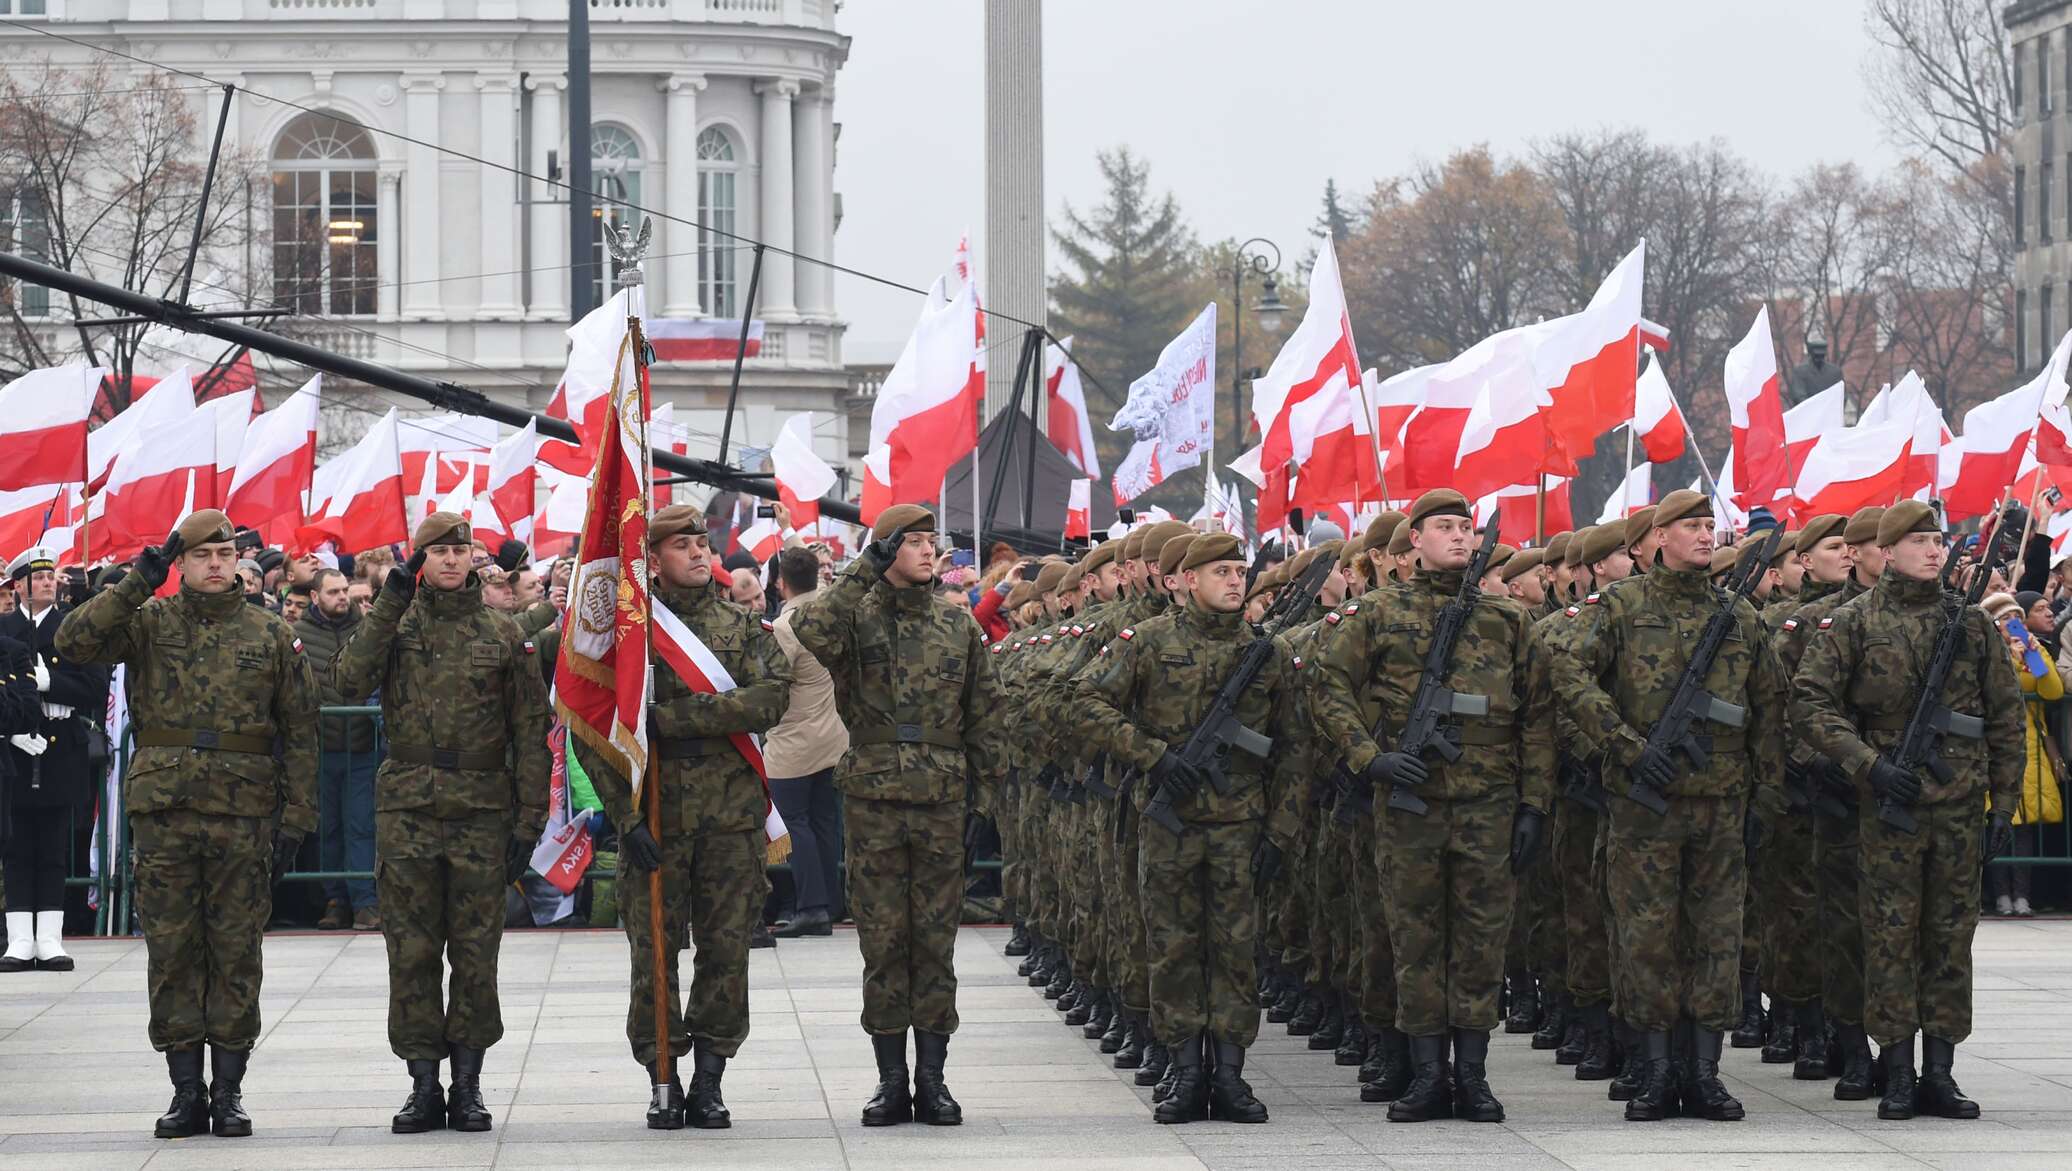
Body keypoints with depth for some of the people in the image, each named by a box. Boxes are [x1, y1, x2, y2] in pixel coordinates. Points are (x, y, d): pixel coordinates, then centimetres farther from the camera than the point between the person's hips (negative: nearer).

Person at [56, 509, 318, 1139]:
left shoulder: (271, 636, 8)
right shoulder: (148, 623, 6)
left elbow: (300, 731, 8)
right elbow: (74, 640, -10)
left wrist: (296, 818, 0)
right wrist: (137, 584, -13)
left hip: (243, 818, 0)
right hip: (164, 810, 0)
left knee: (236, 955, 3)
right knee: (172, 952, 2)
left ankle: (229, 1090, 9)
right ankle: (186, 1092, 8)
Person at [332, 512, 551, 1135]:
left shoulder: (503, 635, 6)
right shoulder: (395, 624, 7)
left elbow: (530, 733, 5)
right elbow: (350, 682, -12)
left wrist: (529, 820, -1)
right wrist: (391, 603, -13)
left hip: (482, 809, 0)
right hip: (407, 807, 0)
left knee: (476, 953, 2)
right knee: (412, 952, 1)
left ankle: (468, 1085, 10)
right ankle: (424, 1084, 7)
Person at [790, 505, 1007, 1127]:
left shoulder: (958, 625, 10)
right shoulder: (856, 617, 1)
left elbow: (985, 711, 13)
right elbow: (812, 630, -23)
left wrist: (990, 789, 6)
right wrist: (866, 568, -17)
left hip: (942, 801, 2)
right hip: (873, 797, -2)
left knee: (935, 940, 3)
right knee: (883, 941, 2)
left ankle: (932, 1078, 9)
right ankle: (891, 1080, 8)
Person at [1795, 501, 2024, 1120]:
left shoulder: (1972, 622, 9)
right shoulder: (1854, 622, 0)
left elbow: (2005, 716, 12)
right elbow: (1812, 698, -5)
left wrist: (2004, 801, 6)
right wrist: (1869, 764, -15)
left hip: (1960, 805, 3)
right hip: (1889, 806, -3)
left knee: (1951, 935, 5)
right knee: (1891, 935, -2)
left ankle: (1940, 1073, 10)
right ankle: (1897, 1074, 2)